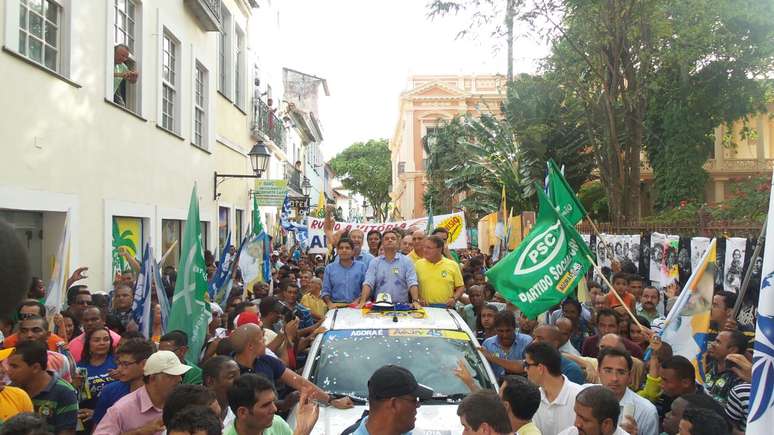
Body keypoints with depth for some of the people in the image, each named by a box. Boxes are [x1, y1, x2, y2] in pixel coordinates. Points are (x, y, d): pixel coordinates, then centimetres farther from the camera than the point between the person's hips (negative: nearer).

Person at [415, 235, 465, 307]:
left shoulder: (453, 265, 4)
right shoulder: (418, 265, 5)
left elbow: (461, 287, 9)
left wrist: (454, 298, -7)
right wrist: (419, 298, -7)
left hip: (446, 308, 0)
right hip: (425, 308, 0)